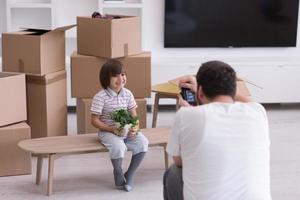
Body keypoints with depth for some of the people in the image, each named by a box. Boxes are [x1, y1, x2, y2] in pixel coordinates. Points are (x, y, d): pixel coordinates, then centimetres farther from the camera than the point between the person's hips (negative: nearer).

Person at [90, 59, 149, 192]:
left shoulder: (127, 94, 3)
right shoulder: (100, 97, -11)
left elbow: (133, 116, 7)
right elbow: (94, 120, -10)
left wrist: (135, 128, -14)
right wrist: (112, 129, -22)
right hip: (107, 131, -5)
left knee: (142, 142, -21)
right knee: (118, 146, -34)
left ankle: (130, 174, -1)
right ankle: (118, 175, -2)